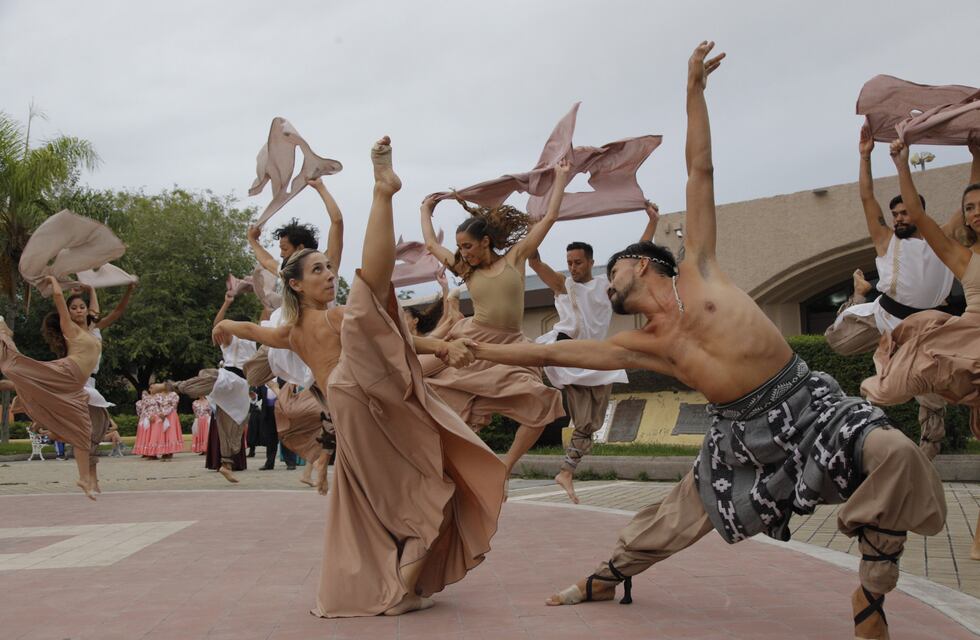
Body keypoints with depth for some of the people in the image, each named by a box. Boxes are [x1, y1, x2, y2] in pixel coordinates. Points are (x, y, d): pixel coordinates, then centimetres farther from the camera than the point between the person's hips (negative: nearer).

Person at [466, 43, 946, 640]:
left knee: (897, 455, -28)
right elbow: (554, 351, 10)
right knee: (672, 522, 10)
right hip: (742, 434, 3)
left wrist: (694, 88, 4)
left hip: (808, 405, -3)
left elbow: (700, 171, 3)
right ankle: (607, 578, 35)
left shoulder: (698, 269, 3)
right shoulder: (641, 344, 9)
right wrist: (478, 351, 10)